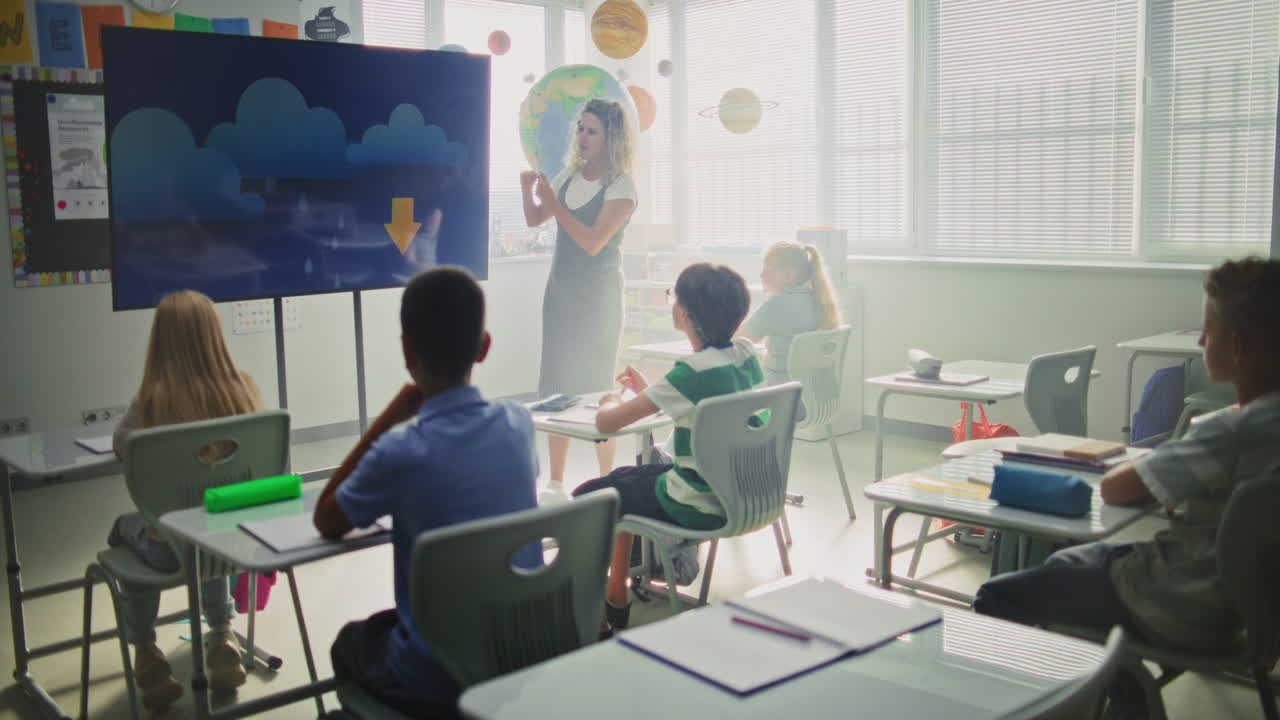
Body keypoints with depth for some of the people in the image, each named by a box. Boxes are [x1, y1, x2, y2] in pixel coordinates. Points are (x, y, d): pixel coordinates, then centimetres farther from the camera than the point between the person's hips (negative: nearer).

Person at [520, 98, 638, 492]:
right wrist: (528, 190, -4)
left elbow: (593, 242, -20)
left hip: (598, 297, -6)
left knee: (595, 387, -2)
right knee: (555, 385, 6)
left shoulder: (621, 186, -11)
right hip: (560, 290, 6)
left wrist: (553, 202, -22)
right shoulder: (569, 175, 9)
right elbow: (534, 220, 15)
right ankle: (555, 482, 14)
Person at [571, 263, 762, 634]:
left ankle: (598, 616, 23)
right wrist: (646, 388, 15)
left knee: (586, 498, 11)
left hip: (698, 506, -8)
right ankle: (616, 593, 34)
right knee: (621, 479, 27)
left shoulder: (694, 372, -25)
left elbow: (606, 423, -22)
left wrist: (610, 404, 0)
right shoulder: (747, 353, -2)